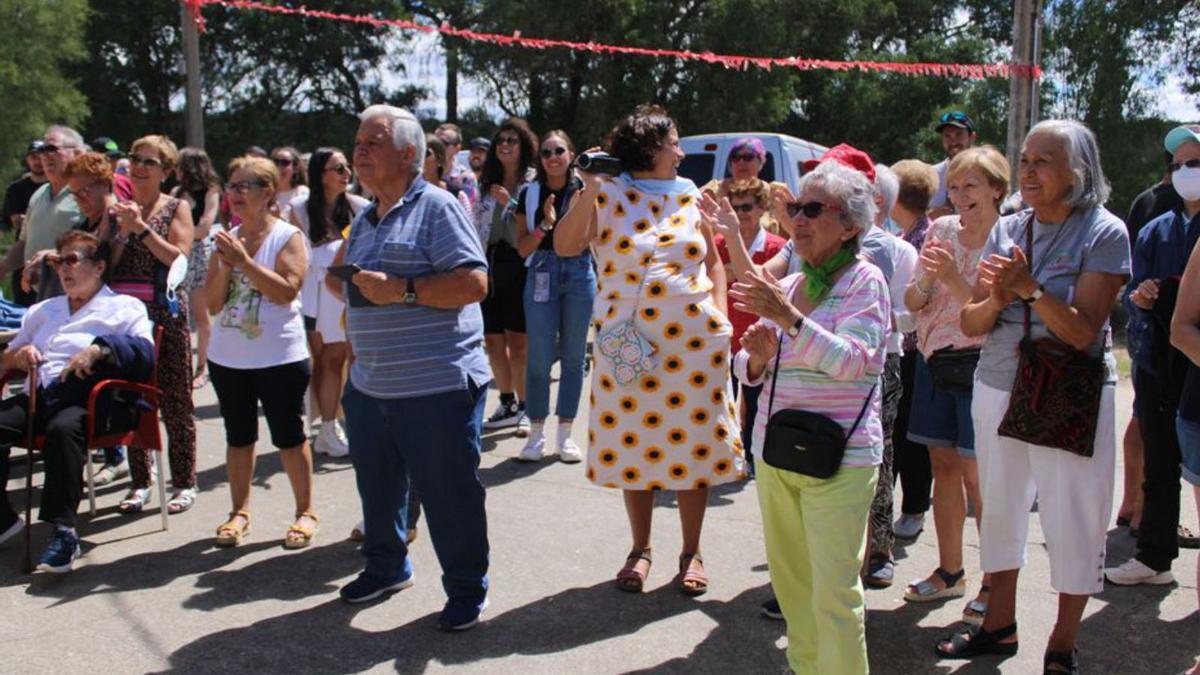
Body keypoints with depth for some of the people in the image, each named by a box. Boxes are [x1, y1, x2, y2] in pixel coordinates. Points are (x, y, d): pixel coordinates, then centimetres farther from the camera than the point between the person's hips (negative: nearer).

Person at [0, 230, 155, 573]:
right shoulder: (43, 311, 33)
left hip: (88, 400, -5)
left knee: (63, 427, -38)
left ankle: (63, 531, -34)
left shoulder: (124, 308, 13)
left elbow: (146, 355, -5)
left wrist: (99, 348, -21)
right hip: (41, 396, 5)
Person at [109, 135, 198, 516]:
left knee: (175, 400, 1)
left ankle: (184, 482, 10)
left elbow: (179, 257, -12)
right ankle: (140, 482, 16)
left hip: (166, 314, -4)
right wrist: (122, 229, -10)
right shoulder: (119, 207, 11)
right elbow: (105, 264, 5)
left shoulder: (176, 208, 2)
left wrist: (141, 227, -17)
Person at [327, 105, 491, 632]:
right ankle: (386, 567, 40)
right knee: (377, 486, 19)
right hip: (369, 387, 8)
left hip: (436, 386, -8)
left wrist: (402, 290, -22)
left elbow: (474, 283, -19)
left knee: (449, 492, 2)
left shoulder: (436, 207, -8)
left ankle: (467, 589, 17)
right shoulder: (364, 222, 16)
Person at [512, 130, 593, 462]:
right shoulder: (529, 194, 4)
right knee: (539, 357, -3)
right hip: (542, 275, 0)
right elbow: (523, 248, 1)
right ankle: (536, 434, 8)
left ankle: (564, 434, 14)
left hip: (579, 274, 1)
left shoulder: (583, 190, 3)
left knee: (573, 356, 5)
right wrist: (545, 224, -14)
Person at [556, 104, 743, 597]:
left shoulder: (689, 196, 10)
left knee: (693, 443, 5)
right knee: (634, 445, 7)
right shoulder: (604, 195, 0)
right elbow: (565, 247, -12)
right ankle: (640, 548, 24)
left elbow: (713, 262, 15)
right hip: (628, 344, -2)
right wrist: (588, 192, -20)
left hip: (694, 341, 2)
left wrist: (720, 317, 4)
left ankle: (691, 552, 20)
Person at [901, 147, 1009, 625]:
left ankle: (995, 584, 8)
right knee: (943, 465, 12)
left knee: (976, 474, -5)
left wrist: (953, 279, -24)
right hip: (934, 361, 6)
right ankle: (949, 572, 25)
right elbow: (912, 303, 8)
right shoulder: (941, 230, 8)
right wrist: (925, 281, -13)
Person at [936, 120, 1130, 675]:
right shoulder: (1007, 230, 5)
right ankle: (1000, 623, 32)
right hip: (997, 388, 5)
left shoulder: (1104, 233, -9)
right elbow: (971, 324, 3)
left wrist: (1031, 288, -27)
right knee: (999, 508, 14)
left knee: (1073, 522, 3)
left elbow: (1084, 331, -16)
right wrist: (996, 298, -17)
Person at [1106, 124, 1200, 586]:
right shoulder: (1156, 231, 9)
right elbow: (1131, 294, 11)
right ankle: (1154, 557, 27)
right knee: (1159, 466, 14)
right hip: (1159, 366, 4)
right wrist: (1140, 298, -10)